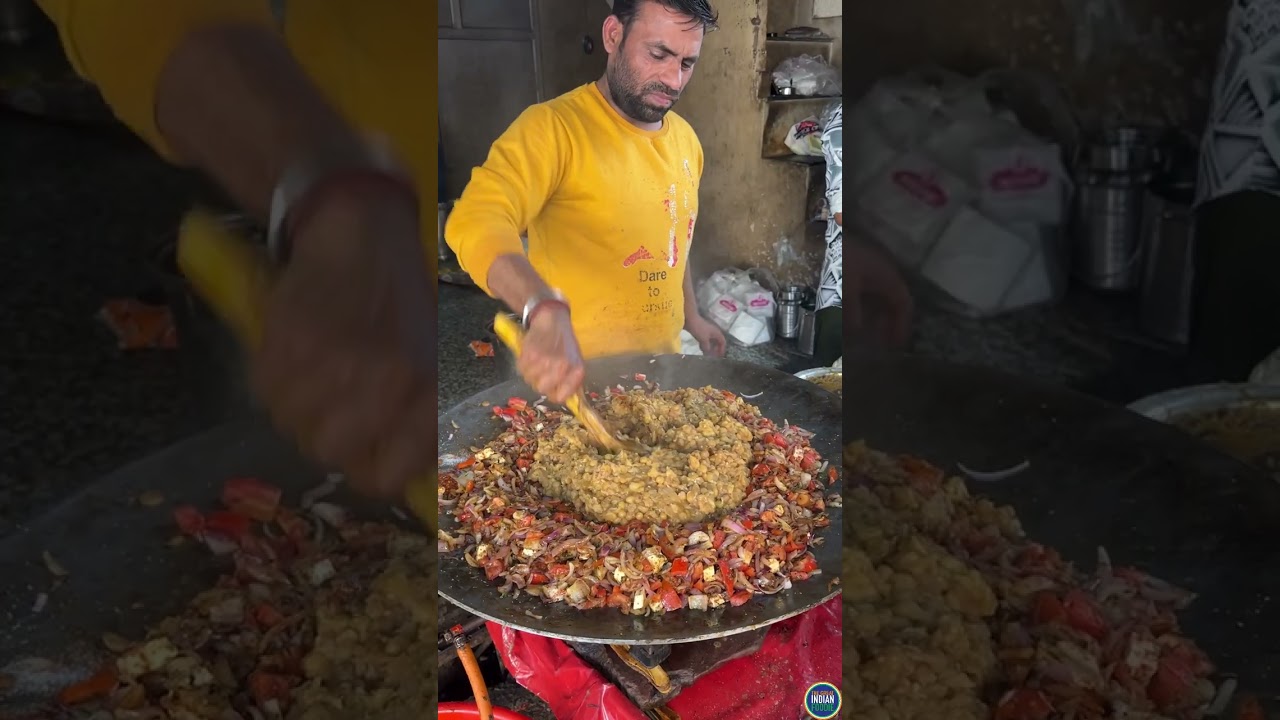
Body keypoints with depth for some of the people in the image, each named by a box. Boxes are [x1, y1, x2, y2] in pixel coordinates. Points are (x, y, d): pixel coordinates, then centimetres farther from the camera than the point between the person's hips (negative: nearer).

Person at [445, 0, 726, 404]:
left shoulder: (685, 140, 4)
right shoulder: (554, 127, -19)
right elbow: (477, 222, -35)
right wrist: (545, 310, -50)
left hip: (660, 369, 7)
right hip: (575, 375, -6)